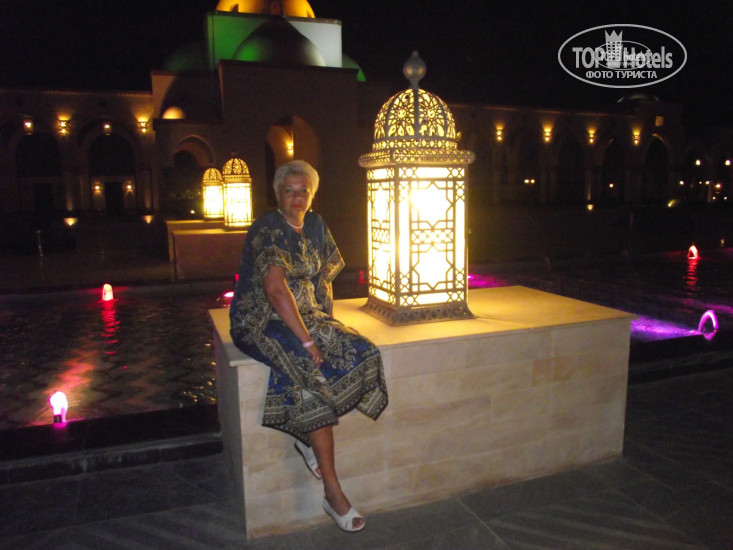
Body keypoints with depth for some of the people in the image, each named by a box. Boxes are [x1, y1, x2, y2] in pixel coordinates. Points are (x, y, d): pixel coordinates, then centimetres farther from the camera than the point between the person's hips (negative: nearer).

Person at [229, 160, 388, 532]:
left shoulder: (316, 226, 10)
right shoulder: (267, 228, -13)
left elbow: (324, 275, 19)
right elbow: (275, 290, -24)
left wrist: (328, 323, 6)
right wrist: (306, 339, -26)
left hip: (306, 316, 7)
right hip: (262, 323, -7)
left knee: (361, 354, -17)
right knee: (315, 370, -30)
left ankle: (308, 437, -3)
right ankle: (332, 492, -20)